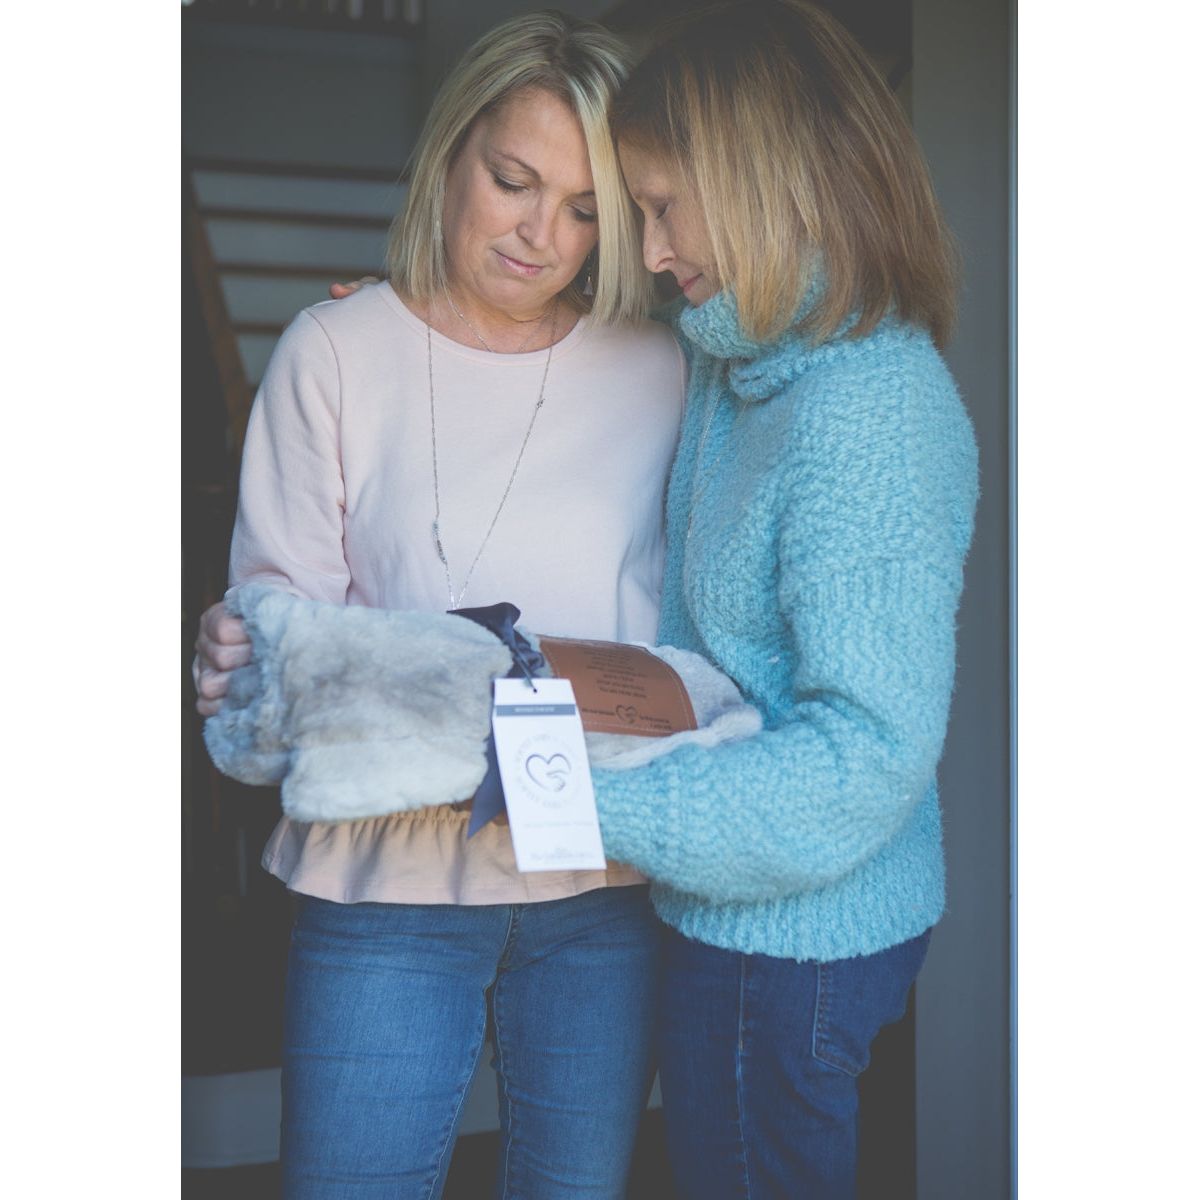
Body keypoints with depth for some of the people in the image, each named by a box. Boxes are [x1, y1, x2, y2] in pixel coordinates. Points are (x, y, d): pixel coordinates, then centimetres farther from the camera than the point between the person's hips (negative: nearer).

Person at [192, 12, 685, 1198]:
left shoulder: (657, 372, 2)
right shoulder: (334, 351, -1)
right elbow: (285, 604, -2)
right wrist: (241, 661, -25)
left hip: (607, 883, 2)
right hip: (387, 876, -1)